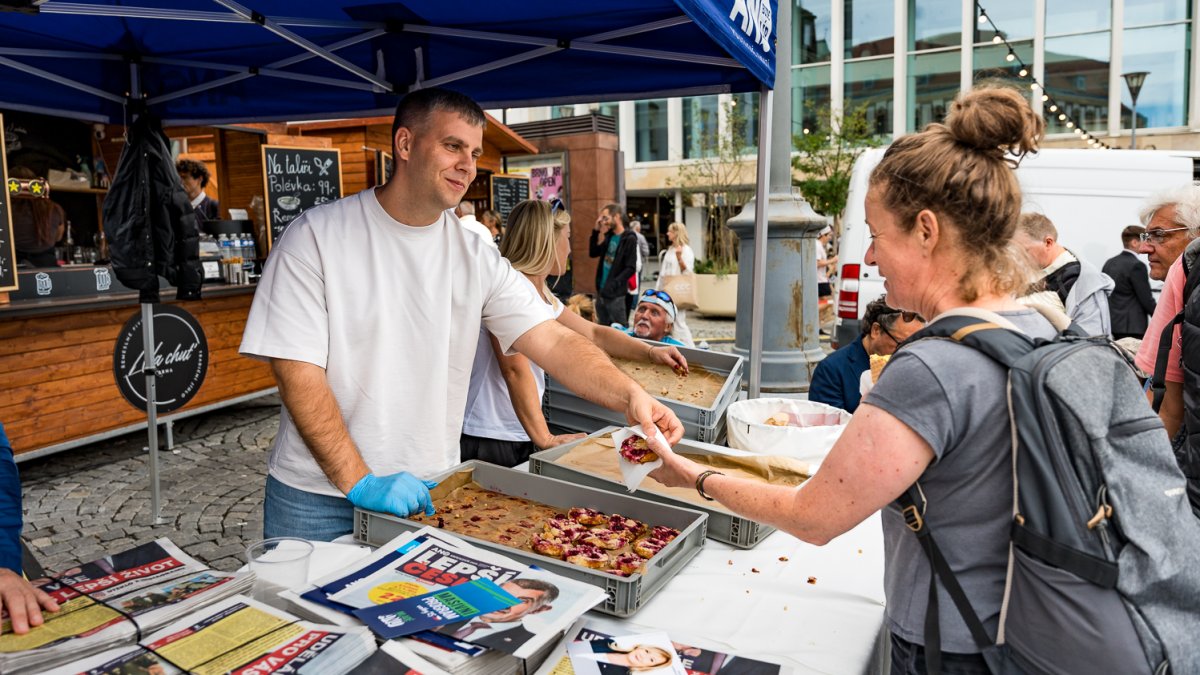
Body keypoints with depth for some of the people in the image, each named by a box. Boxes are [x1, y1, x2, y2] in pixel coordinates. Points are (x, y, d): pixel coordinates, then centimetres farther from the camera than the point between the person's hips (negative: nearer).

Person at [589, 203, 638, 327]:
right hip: (601, 291, 7)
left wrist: (612, 284, -21)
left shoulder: (629, 239, -11)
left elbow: (630, 268, -15)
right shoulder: (608, 236, 10)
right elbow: (592, 253, 12)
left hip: (615, 294, -7)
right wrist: (596, 231, 2)